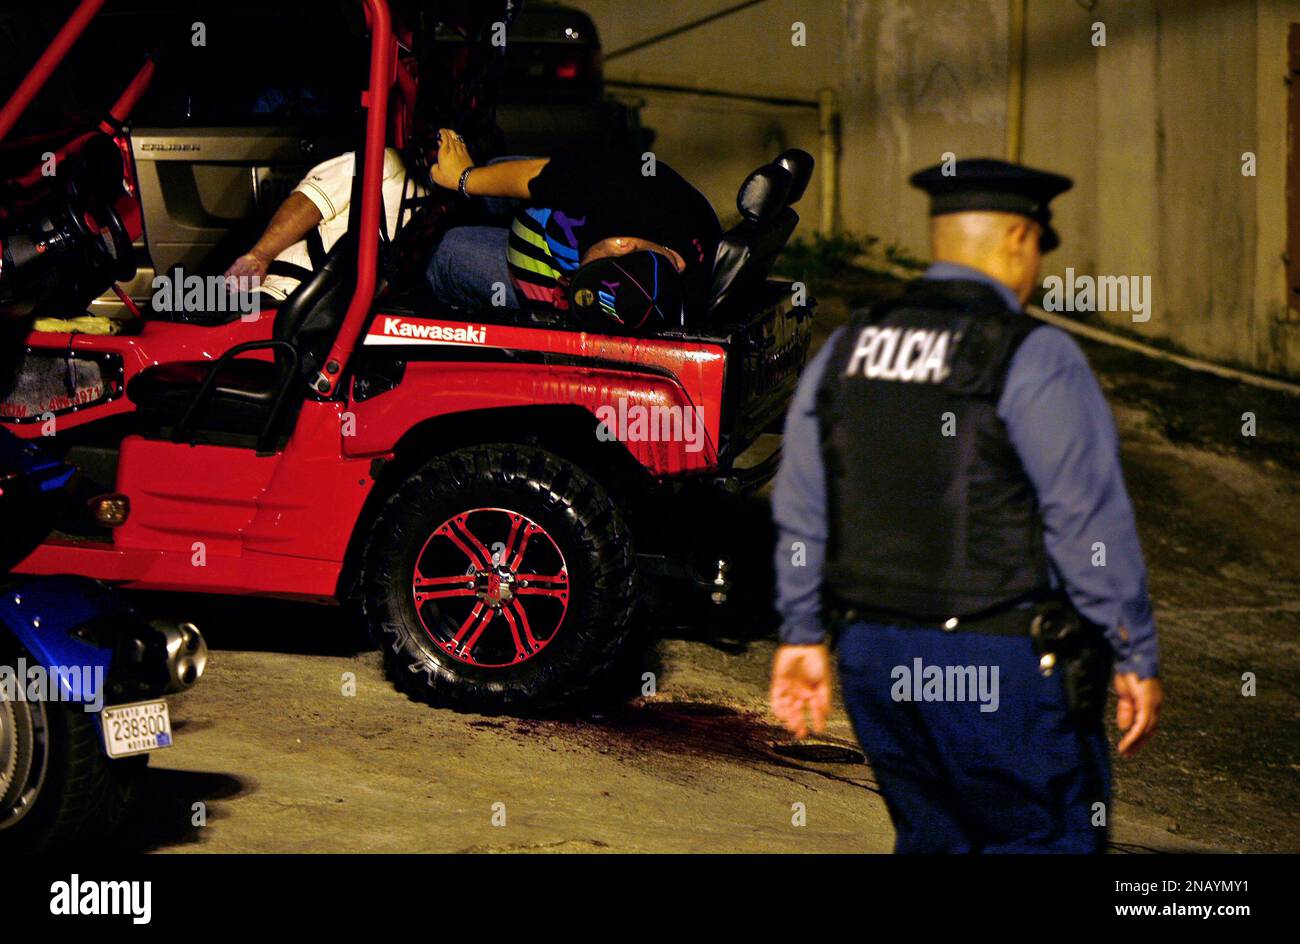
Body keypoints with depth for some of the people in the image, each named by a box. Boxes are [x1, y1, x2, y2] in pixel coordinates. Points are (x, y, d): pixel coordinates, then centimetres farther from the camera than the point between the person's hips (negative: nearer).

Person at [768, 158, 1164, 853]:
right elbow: (1091, 526, -12)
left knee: (931, 836, 16)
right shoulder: (1036, 359, -11)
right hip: (1001, 665, -6)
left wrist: (802, 637, 19)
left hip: (873, 654, 7)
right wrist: (1138, 659, -5)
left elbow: (800, 511, 12)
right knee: (1045, 840, 2)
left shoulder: (845, 351, 8)